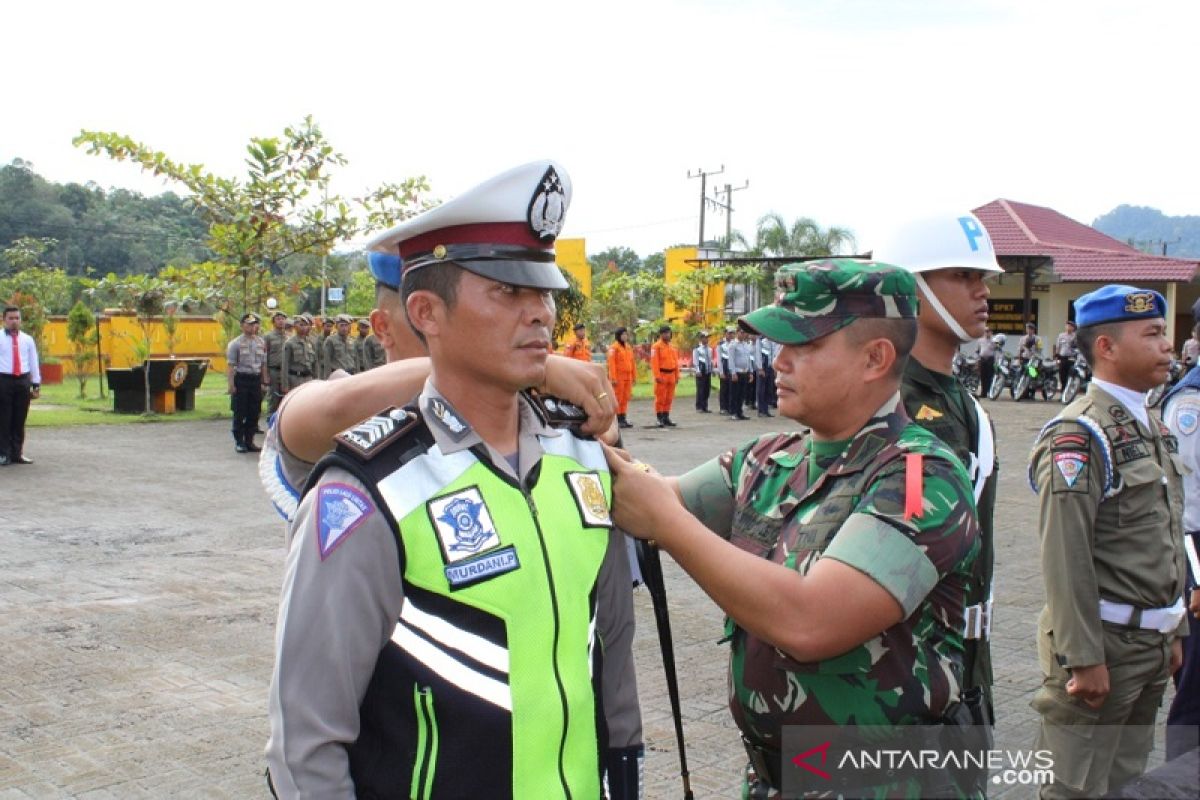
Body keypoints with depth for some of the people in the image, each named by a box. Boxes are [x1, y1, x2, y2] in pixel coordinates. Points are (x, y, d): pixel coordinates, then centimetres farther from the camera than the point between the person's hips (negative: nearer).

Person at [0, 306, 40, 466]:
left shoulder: (27, 340, 10)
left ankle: (17, 453, 16)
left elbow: (34, 363, 12)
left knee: (20, 419, 7)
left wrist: (36, 385, 8)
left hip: (23, 381, 3)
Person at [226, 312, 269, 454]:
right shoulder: (235, 343, -5)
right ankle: (239, 442, 9)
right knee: (239, 414, 1)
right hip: (241, 379, -5)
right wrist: (230, 384, -15)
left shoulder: (261, 342, 10)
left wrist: (265, 382, 11)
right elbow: (230, 365, -8)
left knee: (254, 413, 7)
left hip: (256, 380, 5)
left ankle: (249, 441, 17)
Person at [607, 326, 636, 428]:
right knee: (618, 399, -3)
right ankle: (619, 420, 0)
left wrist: (634, 376, 14)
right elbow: (611, 363, -13)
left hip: (628, 377, 7)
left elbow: (632, 363, 18)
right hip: (619, 377, -7)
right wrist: (613, 378, -18)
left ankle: (624, 419, 14)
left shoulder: (629, 347, 15)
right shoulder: (614, 347, -7)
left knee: (626, 398, 8)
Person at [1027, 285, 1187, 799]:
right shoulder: (1079, 436, -18)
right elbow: (1066, 557, -22)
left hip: (1151, 643, 9)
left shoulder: (1153, 426, 12)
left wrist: (1173, 632, 19)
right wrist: (1084, 658, -21)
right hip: (1103, 641, -9)